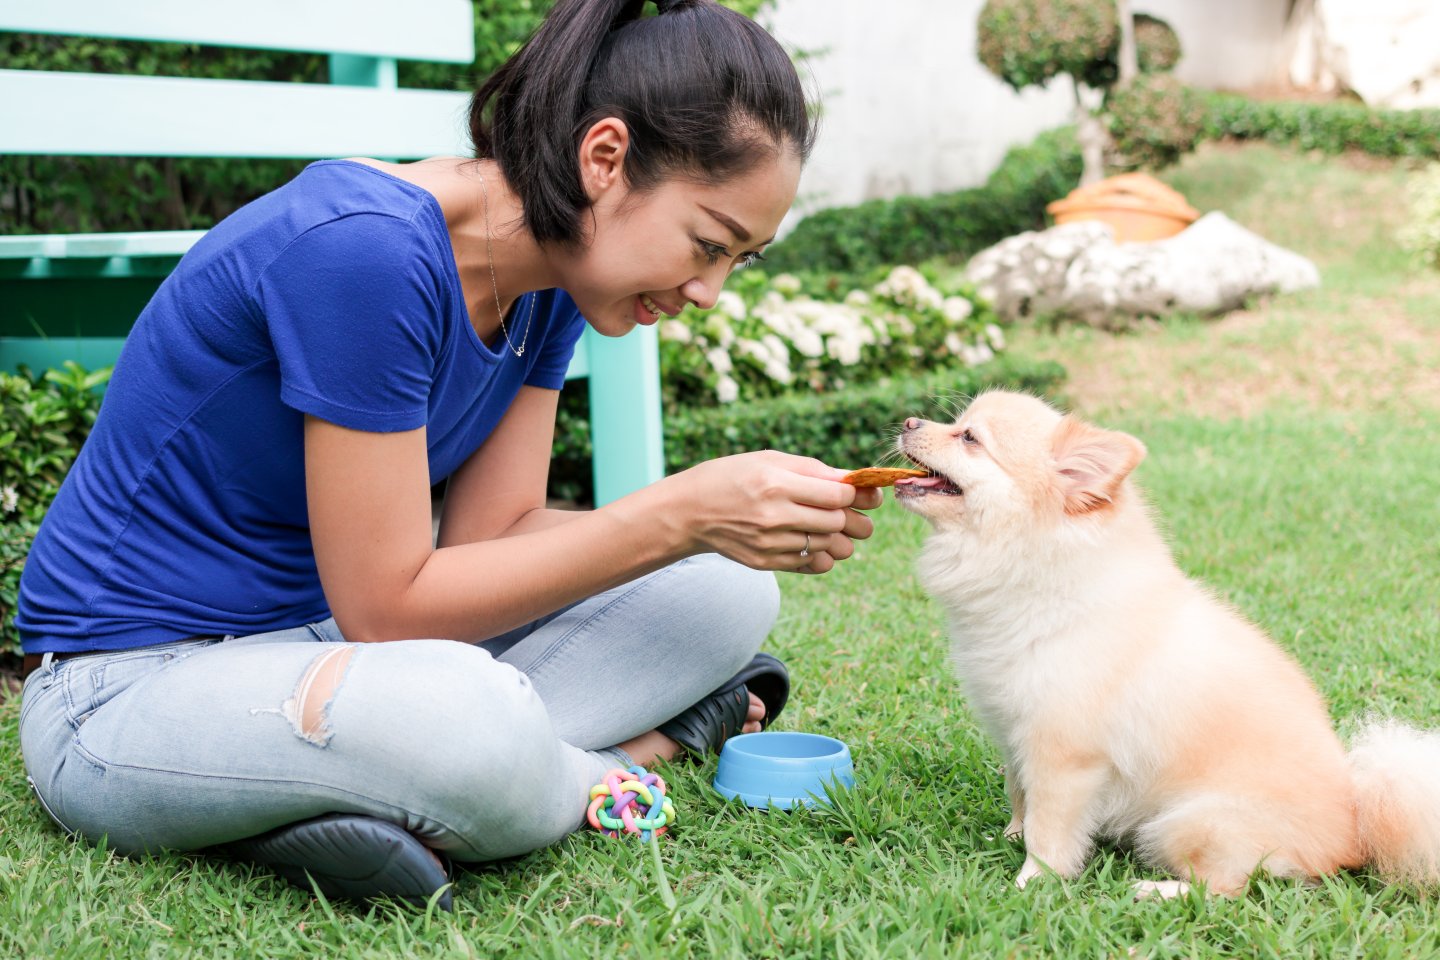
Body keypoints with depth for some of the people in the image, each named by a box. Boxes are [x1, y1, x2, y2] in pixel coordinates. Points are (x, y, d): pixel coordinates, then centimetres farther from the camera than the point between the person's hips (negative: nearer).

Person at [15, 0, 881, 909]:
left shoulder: (552, 278, -1)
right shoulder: (364, 251, -28)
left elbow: (494, 534, -3)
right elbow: (386, 606, -24)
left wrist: (733, 517, -17)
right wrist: (680, 514, -26)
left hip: (333, 643, 9)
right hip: (135, 685, -9)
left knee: (728, 593, 1)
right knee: (477, 724, -40)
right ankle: (644, 749, -7)